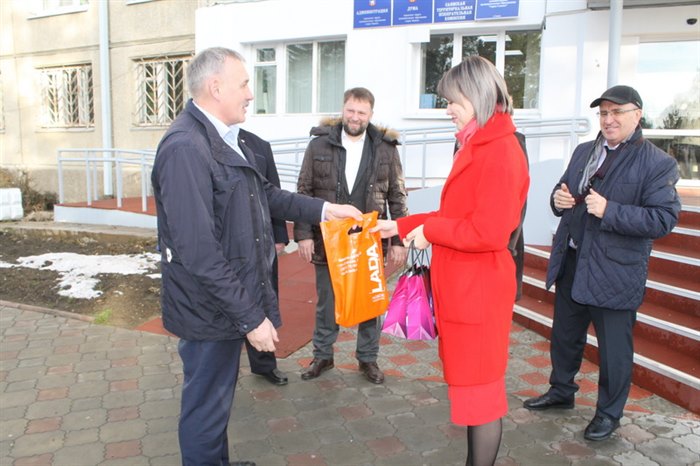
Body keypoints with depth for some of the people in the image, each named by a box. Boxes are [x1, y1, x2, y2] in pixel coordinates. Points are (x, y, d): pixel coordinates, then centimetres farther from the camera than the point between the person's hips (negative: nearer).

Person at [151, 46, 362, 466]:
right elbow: (199, 253, -28)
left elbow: (264, 194, 15)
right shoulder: (185, 148, -25)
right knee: (206, 409, 11)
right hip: (211, 309, -9)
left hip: (230, 302, 9)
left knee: (218, 401, 26)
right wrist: (250, 317, -23)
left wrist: (324, 208, 8)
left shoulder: (225, 137, 5)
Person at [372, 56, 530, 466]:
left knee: (480, 390, 6)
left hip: (479, 289, -10)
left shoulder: (501, 152, -17)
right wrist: (400, 227, 12)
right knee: (473, 384, 20)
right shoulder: (475, 147, 13)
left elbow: (488, 231, -25)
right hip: (461, 286, 10)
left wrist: (430, 230, -13)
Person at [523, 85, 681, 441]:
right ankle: (561, 392, 42)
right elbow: (564, 190, 19)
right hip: (572, 263, 6)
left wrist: (609, 211, -27)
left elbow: (663, 218, -18)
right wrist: (559, 198, -5)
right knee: (564, 334, 20)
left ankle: (609, 413, 29)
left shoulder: (658, 164, -11)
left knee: (614, 346, 9)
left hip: (615, 272, -6)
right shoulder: (584, 152, 10)